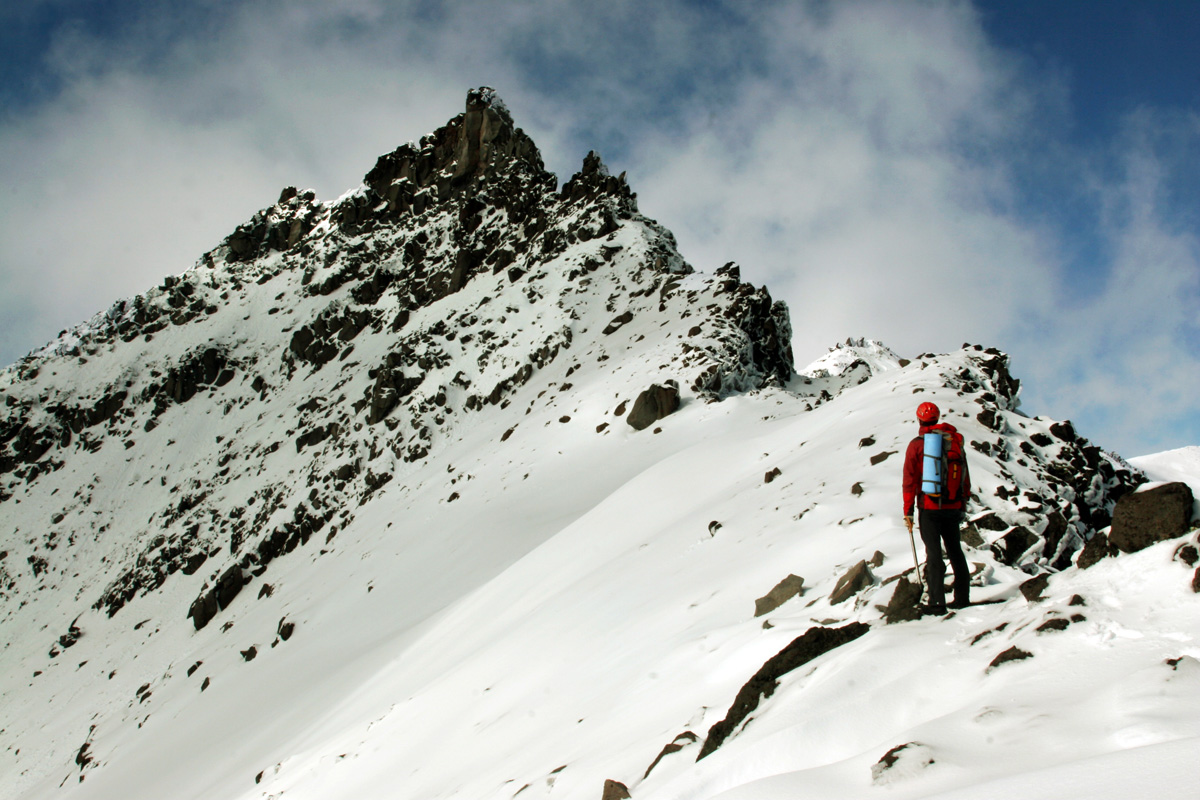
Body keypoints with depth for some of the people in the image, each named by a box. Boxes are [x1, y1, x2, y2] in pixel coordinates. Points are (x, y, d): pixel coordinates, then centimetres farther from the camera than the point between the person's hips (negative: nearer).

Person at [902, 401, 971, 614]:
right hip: (953, 507, 4)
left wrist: (908, 511, -2)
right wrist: (963, 504, 19)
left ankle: (937, 602, -6)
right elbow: (965, 476, 10)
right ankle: (962, 598, 20)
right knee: (955, 551, 15)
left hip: (929, 507, -4)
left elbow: (909, 479, -6)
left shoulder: (917, 444, -5)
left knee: (934, 553, -2)